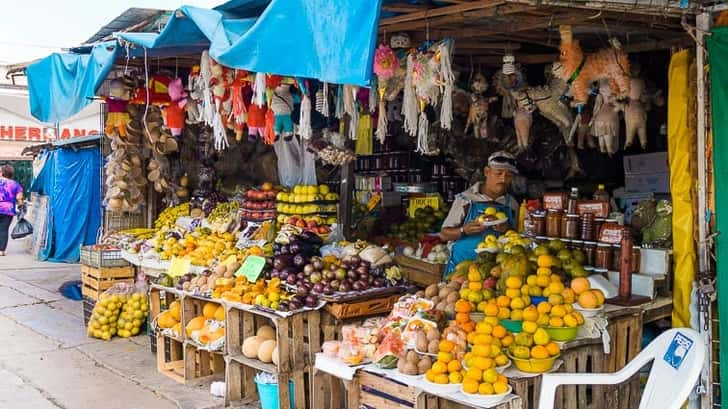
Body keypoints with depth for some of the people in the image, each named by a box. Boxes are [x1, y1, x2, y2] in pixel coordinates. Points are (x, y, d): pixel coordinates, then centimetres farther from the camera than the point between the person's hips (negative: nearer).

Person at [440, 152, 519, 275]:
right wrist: (464, 230, -20)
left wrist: (507, 231, -6)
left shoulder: (512, 204, 8)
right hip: (462, 265, -3)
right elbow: (444, 234, -1)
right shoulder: (465, 199, -2)